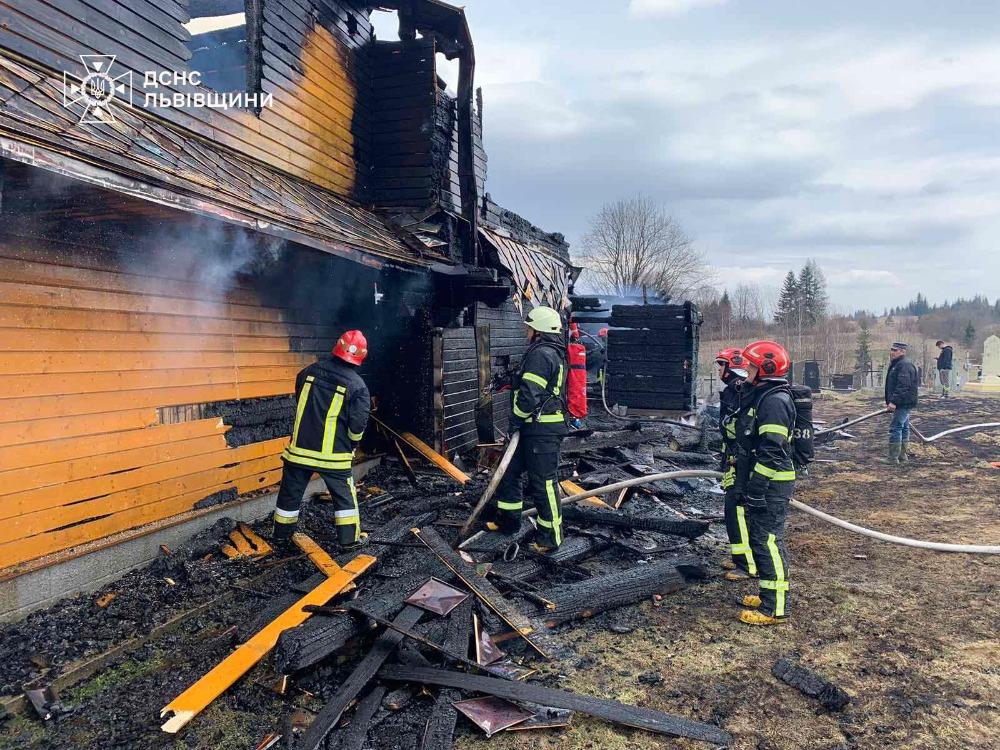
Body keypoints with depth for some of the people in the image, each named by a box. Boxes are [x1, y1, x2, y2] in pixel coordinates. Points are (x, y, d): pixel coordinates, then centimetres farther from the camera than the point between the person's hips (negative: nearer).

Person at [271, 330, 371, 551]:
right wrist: (352, 445, 7)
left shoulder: (310, 371, 0)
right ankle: (350, 539, 19)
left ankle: (282, 537, 30)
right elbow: (357, 425, -13)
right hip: (333, 454, -3)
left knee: (290, 493, 17)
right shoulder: (357, 386, -12)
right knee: (344, 495, 13)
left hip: (300, 447, 3)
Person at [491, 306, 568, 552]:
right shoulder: (554, 353, 18)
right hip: (535, 427, 11)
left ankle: (550, 537, 6)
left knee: (543, 482, -4)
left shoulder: (541, 354, -17)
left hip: (543, 430, -11)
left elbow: (529, 393, -23)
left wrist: (516, 419, -12)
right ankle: (508, 521, 30)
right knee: (509, 472, 18)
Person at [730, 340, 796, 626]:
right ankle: (767, 593, 31)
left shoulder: (775, 400, -18)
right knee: (759, 539, 18)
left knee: (769, 542, -5)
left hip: (771, 486, -11)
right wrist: (746, 482, 25)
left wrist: (756, 486, -23)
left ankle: (775, 608, 3)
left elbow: (772, 451, -23)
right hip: (757, 484, 11)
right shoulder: (759, 396, 15)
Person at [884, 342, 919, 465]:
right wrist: (891, 401, 26)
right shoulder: (896, 364, 18)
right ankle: (902, 456, 24)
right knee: (904, 428, 16)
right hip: (902, 404, 11)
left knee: (895, 428, -10)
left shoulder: (904, 365, -18)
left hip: (903, 403, -11)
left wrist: (894, 401, -28)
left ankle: (893, 458, -8)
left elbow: (903, 386, -26)